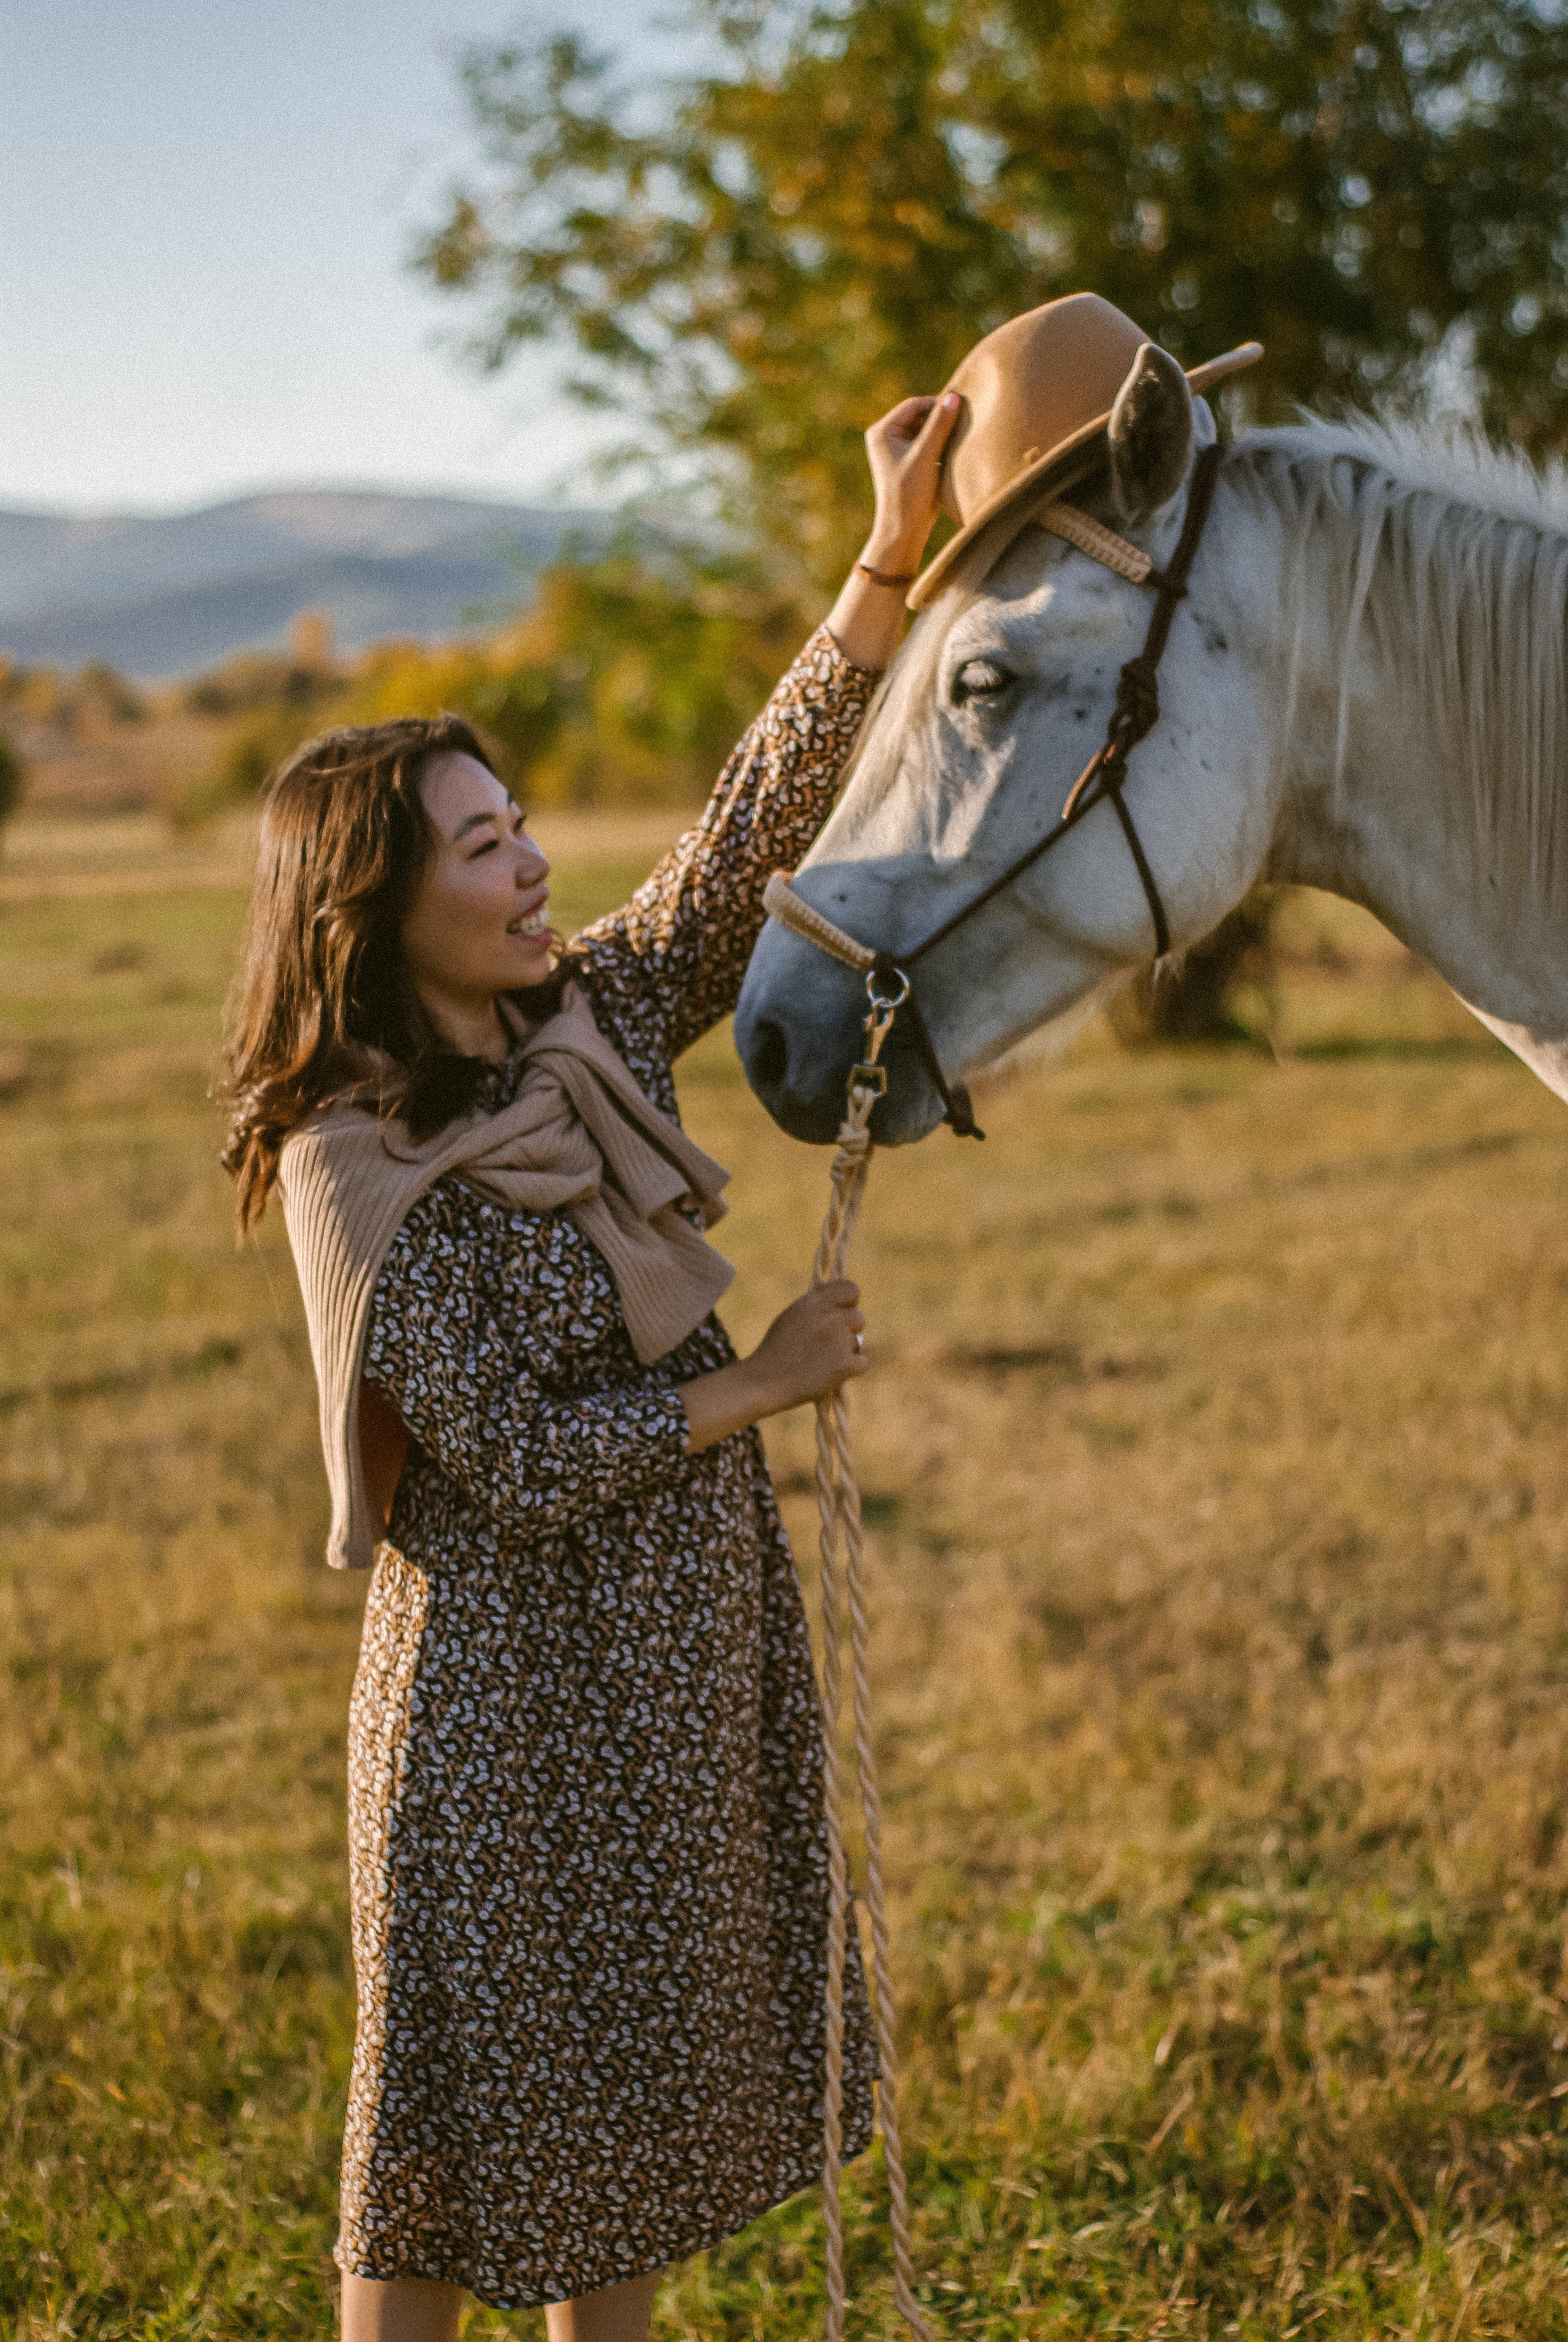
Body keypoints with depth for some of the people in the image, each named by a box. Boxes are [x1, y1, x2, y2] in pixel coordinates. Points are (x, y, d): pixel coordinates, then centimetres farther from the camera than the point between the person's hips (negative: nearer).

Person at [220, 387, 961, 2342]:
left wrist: (888, 568, -16)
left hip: (683, 1647, 8)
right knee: (475, 2072, 6)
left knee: (633, 2061, 20)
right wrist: (764, 1384, -13)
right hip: (511, 1681, -7)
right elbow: (516, 1463, -21)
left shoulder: (590, 1022, 0)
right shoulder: (358, 1173, -20)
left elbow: (757, 826, -7)